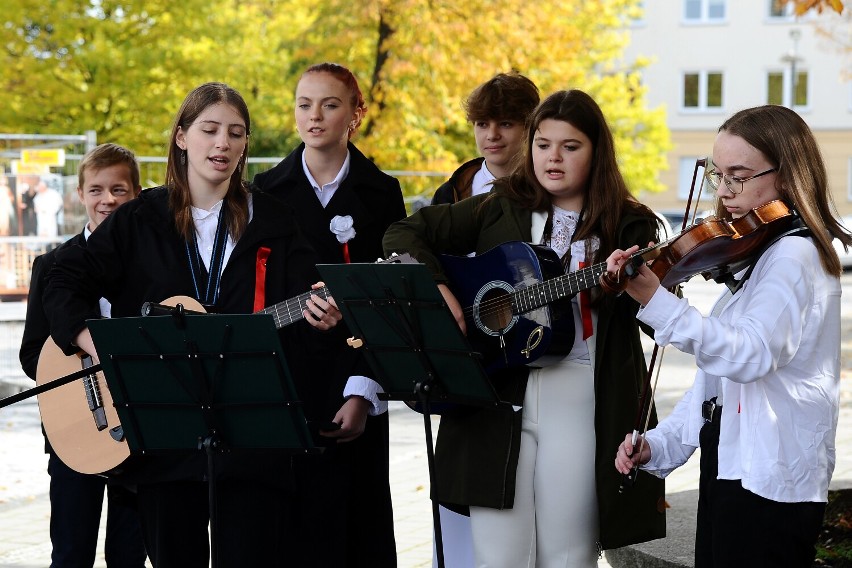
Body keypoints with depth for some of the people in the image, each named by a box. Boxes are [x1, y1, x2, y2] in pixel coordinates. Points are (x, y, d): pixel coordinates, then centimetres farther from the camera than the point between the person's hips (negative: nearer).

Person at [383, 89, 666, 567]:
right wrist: (436, 290, -9)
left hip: (580, 402, -1)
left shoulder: (628, 227, 4)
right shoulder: (500, 209, 9)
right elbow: (404, 235, 7)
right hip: (496, 394, 2)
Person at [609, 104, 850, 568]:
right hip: (727, 470, 10)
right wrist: (661, 444, 8)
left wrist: (654, 301, -40)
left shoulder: (795, 254, -14)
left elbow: (750, 355, -31)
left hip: (768, 483, -9)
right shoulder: (752, 257, 16)